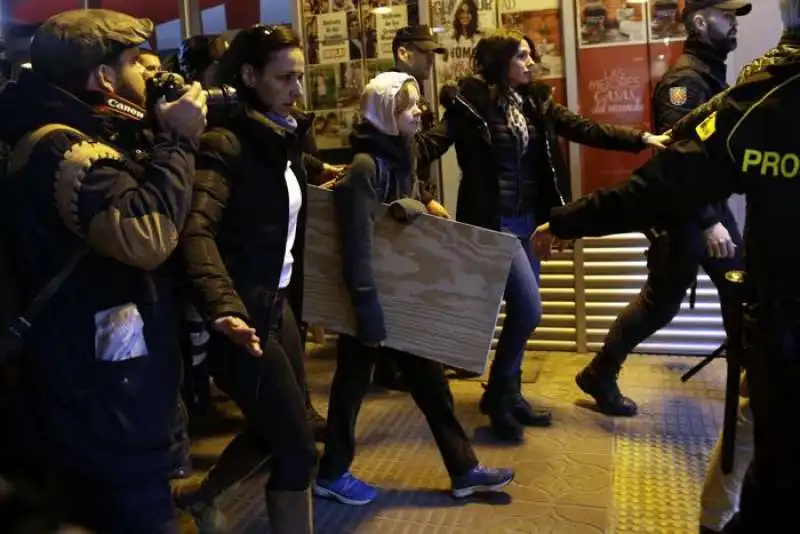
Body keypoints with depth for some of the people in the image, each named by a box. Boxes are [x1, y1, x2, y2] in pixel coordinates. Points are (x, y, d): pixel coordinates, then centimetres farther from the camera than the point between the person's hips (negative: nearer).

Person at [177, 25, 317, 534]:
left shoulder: (285, 138, 10)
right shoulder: (225, 142, -16)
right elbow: (197, 231, -31)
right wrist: (225, 306, -43)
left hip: (279, 304, 9)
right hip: (244, 314, -9)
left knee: (276, 430, 22)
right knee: (298, 446, -1)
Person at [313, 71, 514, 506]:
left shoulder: (398, 156, 7)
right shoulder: (365, 166, -21)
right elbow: (356, 247, -26)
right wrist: (367, 315, -26)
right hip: (372, 299, -8)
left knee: (429, 381, 12)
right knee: (353, 383, 7)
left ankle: (463, 470, 22)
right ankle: (332, 474, 26)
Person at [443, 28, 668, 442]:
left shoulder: (536, 102, 8)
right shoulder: (472, 105, -10)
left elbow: (584, 130, 2)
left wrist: (642, 139, -7)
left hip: (530, 219, 7)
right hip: (493, 221, -7)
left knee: (521, 310, 12)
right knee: (528, 309, -12)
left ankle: (509, 393, 28)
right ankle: (498, 393, 7)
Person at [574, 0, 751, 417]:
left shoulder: (711, 73, 13)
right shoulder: (685, 79, -17)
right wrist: (708, 221, -28)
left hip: (711, 206, 9)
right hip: (683, 215, -9)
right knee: (661, 301, 0)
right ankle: (599, 375, 14)